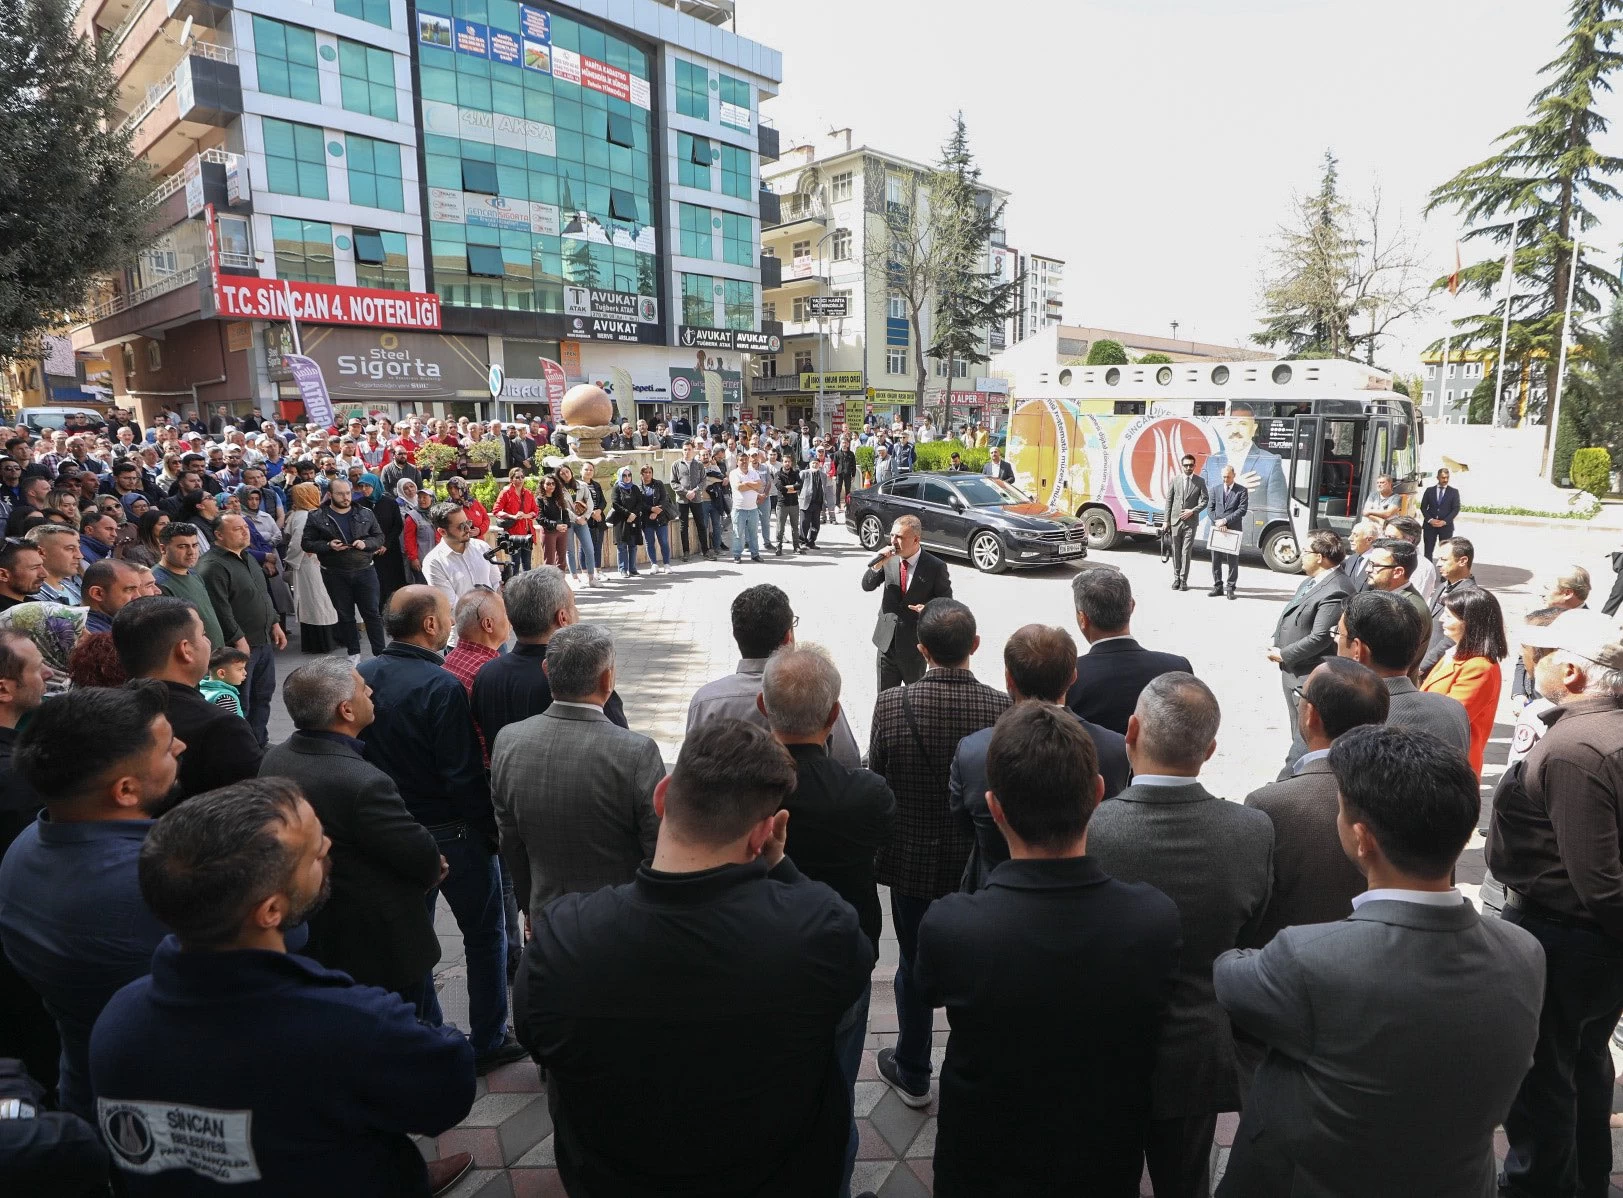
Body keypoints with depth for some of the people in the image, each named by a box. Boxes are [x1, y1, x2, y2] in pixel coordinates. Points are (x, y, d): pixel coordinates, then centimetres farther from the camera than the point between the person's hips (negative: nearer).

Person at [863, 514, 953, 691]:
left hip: (915, 644, -3)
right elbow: (867, 586, 1)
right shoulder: (889, 560, -3)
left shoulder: (935, 567, -12)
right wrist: (878, 565, -17)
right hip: (887, 640, 3)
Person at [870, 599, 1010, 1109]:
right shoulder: (1003, 708, -19)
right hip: (980, 862, 1)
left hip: (911, 860, 0)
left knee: (914, 966, 19)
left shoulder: (891, 704, -20)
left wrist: (882, 848, 9)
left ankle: (912, 1075, 37)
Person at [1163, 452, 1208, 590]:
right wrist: (1166, 521, 1)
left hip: (1191, 521, -2)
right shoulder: (1174, 481, 5)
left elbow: (1205, 500, 1)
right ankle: (1176, 578, 17)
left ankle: (1183, 581, 1)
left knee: (1186, 552, -4)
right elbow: (1169, 501, 5)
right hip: (1175, 521, 2)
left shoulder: (1200, 481, 3)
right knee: (1176, 551, 8)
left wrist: (1192, 511, -12)